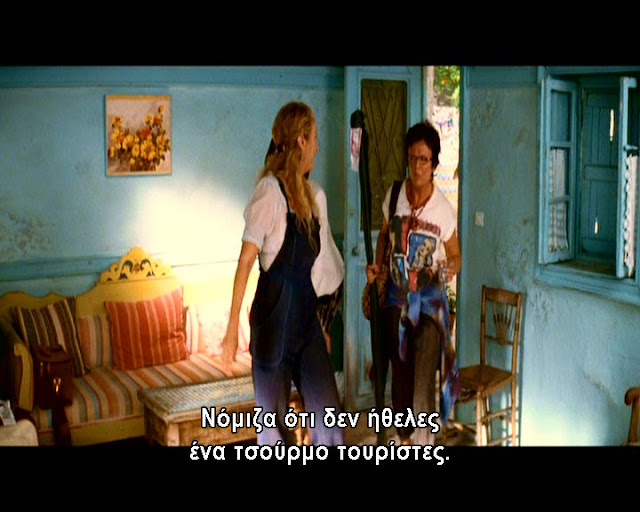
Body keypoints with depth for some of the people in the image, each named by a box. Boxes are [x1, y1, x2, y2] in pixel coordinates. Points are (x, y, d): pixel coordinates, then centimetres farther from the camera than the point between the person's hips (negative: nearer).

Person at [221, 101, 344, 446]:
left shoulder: (312, 193, 10)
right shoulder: (271, 190, -13)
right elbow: (246, 261, -16)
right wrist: (233, 328, -19)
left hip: (307, 311, 7)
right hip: (275, 311, -7)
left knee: (327, 409, 9)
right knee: (274, 416, 6)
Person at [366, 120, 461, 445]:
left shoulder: (444, 210, -11)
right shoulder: (394, 196, -3)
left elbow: (455, 256, 0)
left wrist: (451, 267, -22)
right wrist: (377, 264, -3)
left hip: (430, 299, -3)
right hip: (396, 294, 3)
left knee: (424, 379, -9)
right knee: (400, 371, 13)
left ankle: (426, 440, 5)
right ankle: (403, 437, 32)